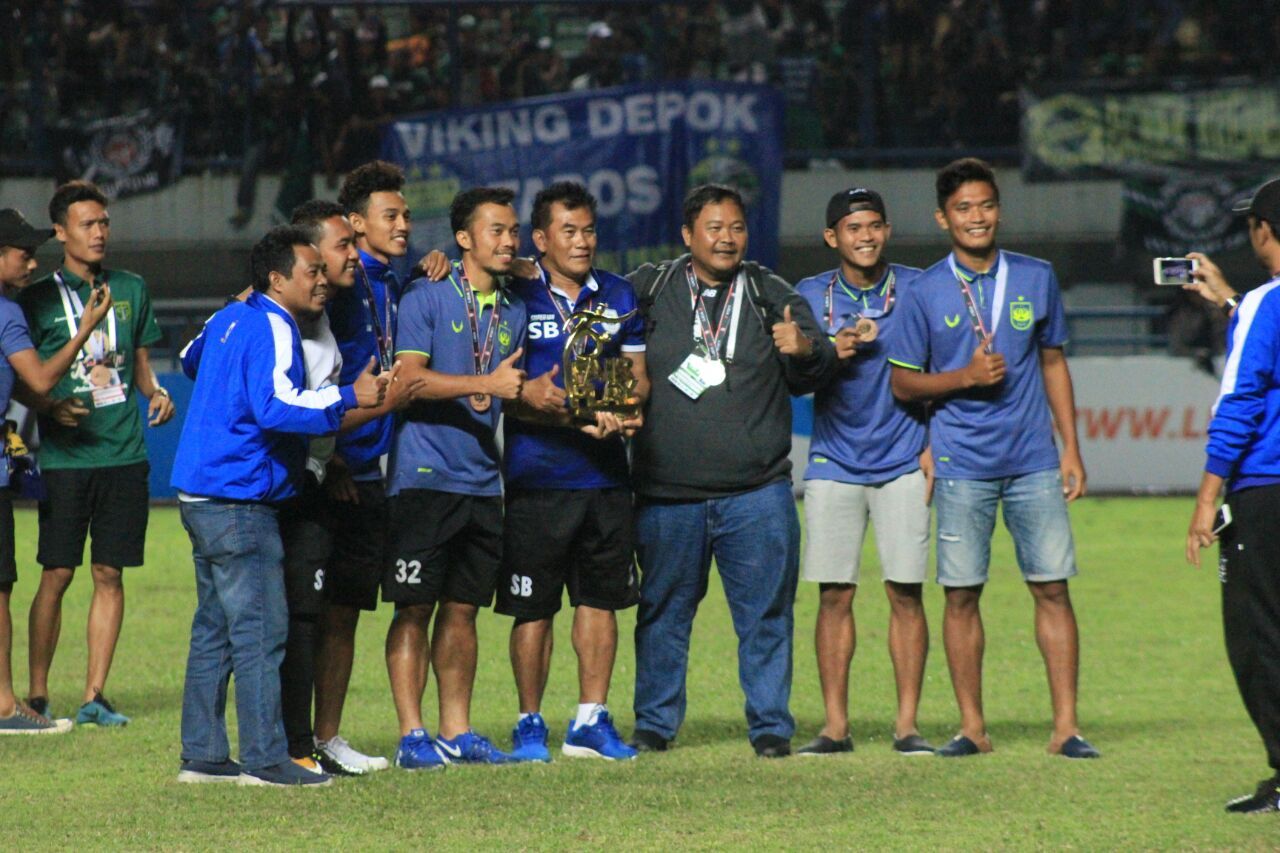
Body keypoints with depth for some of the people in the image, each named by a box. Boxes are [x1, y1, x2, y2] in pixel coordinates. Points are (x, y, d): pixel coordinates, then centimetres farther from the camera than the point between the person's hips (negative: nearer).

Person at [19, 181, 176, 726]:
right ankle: (37, 693, 6)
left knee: (110, 575, 3)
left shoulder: (131, 290, 12)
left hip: (124, 454, 3)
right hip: (64, 456, -3)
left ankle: (94, 695, 7)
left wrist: (156, 394, 0)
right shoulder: (39, 298, 2)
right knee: (57, 574, -3)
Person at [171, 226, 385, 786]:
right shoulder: (272, 330, -14)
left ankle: (201, 756, 14)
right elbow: (275, 406, -28)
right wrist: (349, 398, -24)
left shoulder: (228, 320, 16)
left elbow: (194, 361, 36)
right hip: (239, 501, -10)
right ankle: (265, 760, -8)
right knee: (260, 630, -8)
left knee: (214, 630, 12)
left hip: (202, 497, 10)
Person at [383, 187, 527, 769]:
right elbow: (409, 377, -14)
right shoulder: (426, 299, -4)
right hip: (425, 476, -6)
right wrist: (486, 384, -21)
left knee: (463, 608, 9)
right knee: (414, 607, -4)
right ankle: (412, 735, -3)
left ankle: (456, 731, 14)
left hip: (482, 479, 6)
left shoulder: (513, 312, 15)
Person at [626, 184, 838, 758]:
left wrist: (805, 350, -19)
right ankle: (654, 725, 16)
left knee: (766, 613, -1)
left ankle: (771, 726, 7)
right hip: (666, 495, 0)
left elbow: (815, 373, 2)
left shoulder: (774, 298, 8)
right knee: (663, 611, 6)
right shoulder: (648, 291, 6)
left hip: (757, 493, 0)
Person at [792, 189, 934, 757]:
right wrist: (833, 353, -14)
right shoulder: (811, 296, 7)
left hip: (903, 461, -1)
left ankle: (907, 725, 0)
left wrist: (934, 443, 0)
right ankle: (835, 725, 3)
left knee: (906, 593, -4)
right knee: (834, 596, -1)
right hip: (834, 463, 1)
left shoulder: (917, 289, 4)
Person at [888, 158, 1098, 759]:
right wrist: (964, 377, -12)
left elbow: (1053, 363, 15)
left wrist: (1071, 447, 10)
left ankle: (1065, 726, 2)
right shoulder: (925, 293, 1)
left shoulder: (1036, 279, 8)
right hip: (962, 465, -1)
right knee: (962, 595, 1)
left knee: (1052, 588, -2)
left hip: (1034, 460, 1)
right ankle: (972, 727, 10)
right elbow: (902, 383, 5)